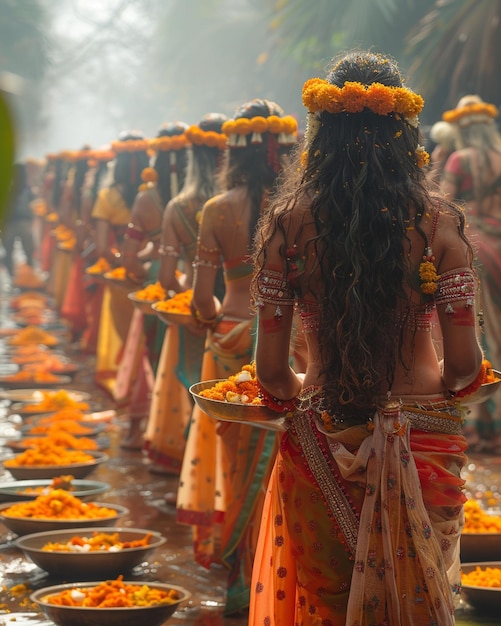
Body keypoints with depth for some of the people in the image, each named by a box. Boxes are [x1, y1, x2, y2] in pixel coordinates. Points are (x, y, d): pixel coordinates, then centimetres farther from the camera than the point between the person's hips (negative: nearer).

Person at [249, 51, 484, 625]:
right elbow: (465, 364, -7)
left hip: (322, 444, 0)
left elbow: (270, 369, -6)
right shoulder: (438, 222, -8)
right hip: (424, 443, 0)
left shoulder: (287, 222, -7)